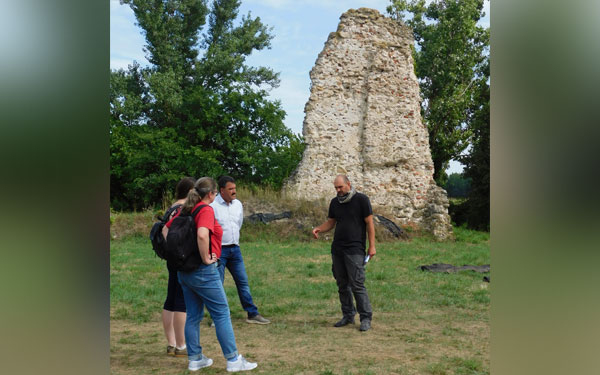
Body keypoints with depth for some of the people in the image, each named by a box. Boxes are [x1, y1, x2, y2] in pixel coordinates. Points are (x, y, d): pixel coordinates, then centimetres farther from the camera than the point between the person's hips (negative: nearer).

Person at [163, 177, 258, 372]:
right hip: (203, 271, -8)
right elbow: (202, 235, -33)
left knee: (193, 315, 15)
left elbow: (165, 230, 17)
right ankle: (233, 360, 6)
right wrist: (206, 258, -20)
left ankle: (195, 358, 22)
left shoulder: (185, 210, 10)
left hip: (184, 270, 8)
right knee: (222, 314, 1)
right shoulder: (206, 210, -15)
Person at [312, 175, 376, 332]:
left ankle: (366, 318, -3)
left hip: (354, 250, -6)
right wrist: (319, 229, -2)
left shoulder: (361, 200, -4)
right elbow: (330, 222, 19)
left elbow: (369, 223, -4)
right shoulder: (335, 202, 12)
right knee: (342, 284, 9)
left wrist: (372, 246, -8)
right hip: (337, 249, 6)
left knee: (357, 284, -10)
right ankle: (348, 315, 20)